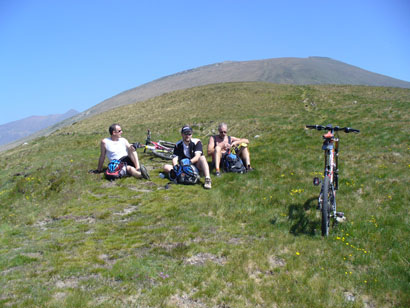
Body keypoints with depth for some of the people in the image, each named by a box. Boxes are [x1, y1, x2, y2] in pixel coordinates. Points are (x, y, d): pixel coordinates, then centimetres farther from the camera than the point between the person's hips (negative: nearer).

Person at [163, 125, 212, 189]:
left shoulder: (196, 142, -6)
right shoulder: (178, 145, 3)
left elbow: (197, 157, -20)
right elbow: (175, 158, -6)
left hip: (195, 166, -3)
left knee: (202, 158, -32)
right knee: (166, 167, -16)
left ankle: (207, 179, -46)